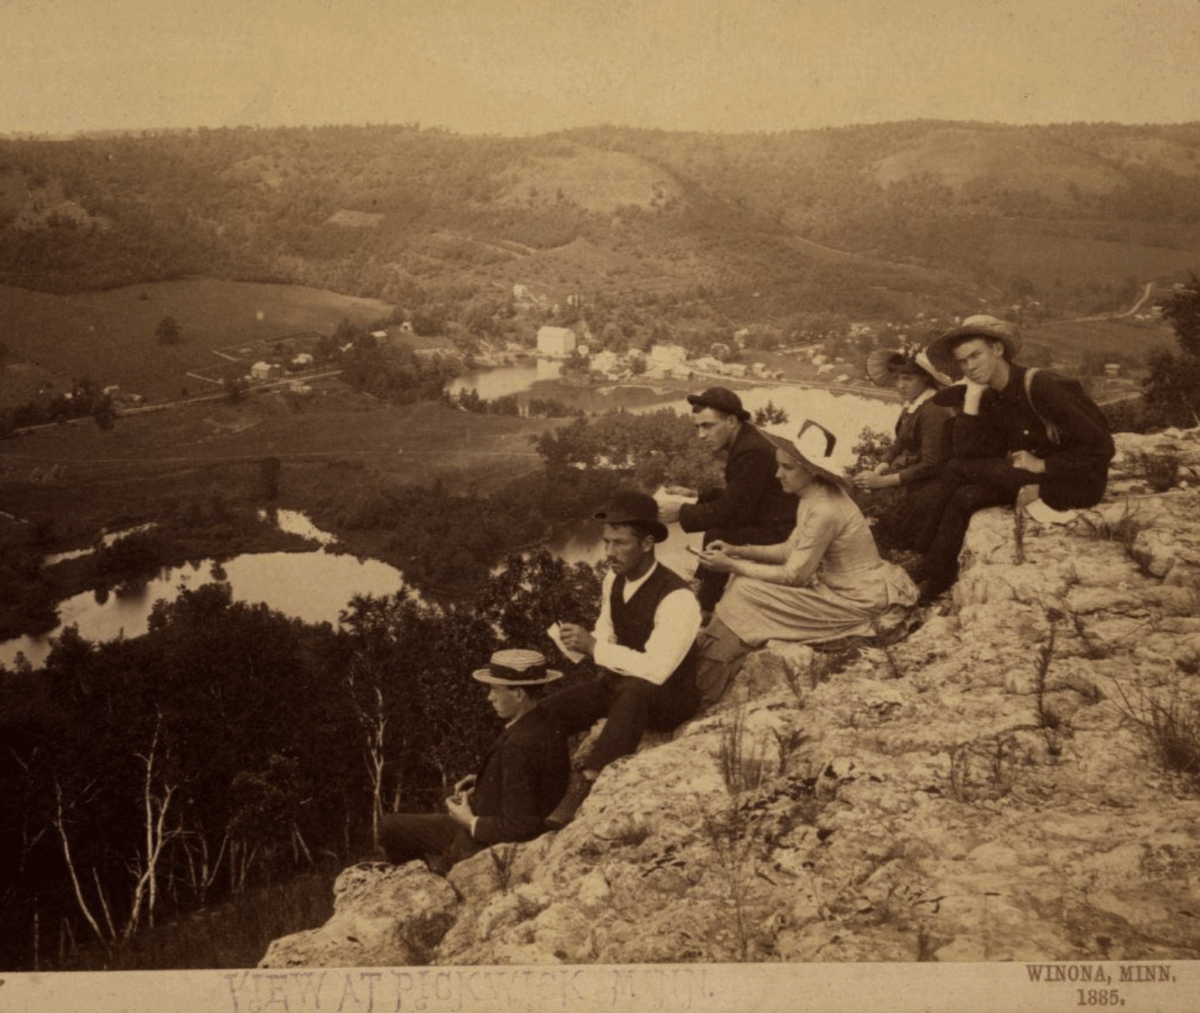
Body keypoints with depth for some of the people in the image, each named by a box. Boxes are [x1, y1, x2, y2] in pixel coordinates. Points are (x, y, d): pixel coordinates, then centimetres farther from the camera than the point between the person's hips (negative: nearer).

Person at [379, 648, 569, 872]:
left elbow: (517, 827, -29)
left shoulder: (518, 745, -31)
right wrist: (484, 783, 4)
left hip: (489, 847, -9)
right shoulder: (548, 726, -4)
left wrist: (471, 822, -14)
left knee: (390, 826, 4)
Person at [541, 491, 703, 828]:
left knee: (635, 692, -42)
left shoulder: (676, 598, -27)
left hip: (668, 697, -7)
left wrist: (594, 647, -33)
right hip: (620, 681, 8)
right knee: (544, 713, -8)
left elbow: (656, 670, -35)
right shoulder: (613, 579, -2)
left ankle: (585, 786, -40)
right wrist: (583, 642, -6)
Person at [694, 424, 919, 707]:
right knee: (747, 579, 5)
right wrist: (738, 551, -1)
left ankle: (702, 689, -2)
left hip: (856, 602, -10)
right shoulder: (815, 496, 2)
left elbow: (794, 575, -20)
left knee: (746, 593, -13)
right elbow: (791, 549, 9)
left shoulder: (825, 511, -26)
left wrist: (733, 566, -14)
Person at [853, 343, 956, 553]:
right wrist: (878, 471, -5)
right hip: (907, 482, 9)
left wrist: (882, 481, -19)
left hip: (927, 488, -9)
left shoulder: (934, 411, -19)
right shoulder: (911, 406, 10)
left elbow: (931, 465, -21)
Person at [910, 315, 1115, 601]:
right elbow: (968, 453, -8)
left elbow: (1101, 446, -20)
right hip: (1029, 480, 7)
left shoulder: (1039, 386, -19)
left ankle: (927, 574, -3)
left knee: (958, 471, -17)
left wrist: (1042, 465, -19)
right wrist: (972, 395, -11)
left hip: (1075, 483, -7)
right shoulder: (991, 397, 4)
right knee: (964, 498, -16)